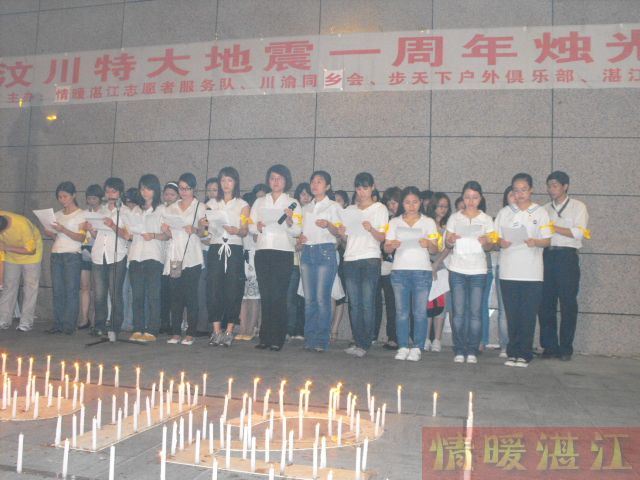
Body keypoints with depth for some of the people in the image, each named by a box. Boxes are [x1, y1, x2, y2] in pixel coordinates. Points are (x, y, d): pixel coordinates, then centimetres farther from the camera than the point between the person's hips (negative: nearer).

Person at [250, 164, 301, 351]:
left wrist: (289, 220, -20)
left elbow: (296, 232, 0)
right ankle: (265, 337, 9)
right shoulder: (259, 202, 18)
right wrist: (257, 226, -10)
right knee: (265, 295, 3)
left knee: (278, 296, -8)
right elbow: (250, 226, 11)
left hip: (283, 252, -3)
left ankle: (277, 339, -3)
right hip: (262, 251, 3)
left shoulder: (292, 203, 8)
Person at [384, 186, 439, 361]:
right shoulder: (394, 222, 13)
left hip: (422, 270, -1)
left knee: (420, 312, -5)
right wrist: (392, 245, -13)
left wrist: (428, 244, -18)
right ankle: (402, 347, 6)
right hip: (399, 270, 1)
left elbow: (435, 249, 4)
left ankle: (417, 348, 2)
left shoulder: (429, 222, 10)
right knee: (401, 311, -1)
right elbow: (386, 248, 9)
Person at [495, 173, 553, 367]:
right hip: (508, 272, 1)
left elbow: (547, 241, 3)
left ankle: (524, 354, 7)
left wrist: (535, 242, -17)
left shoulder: (540, 212, 7)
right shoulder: (504, 213, 12)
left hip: (532, 273, -1)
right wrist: (500, 242, -11)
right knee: (512, 315, 3)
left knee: (528, 315, -1)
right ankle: (513, 353, 11)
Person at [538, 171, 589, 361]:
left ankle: (566, 349, 7)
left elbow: (579, 233, -8)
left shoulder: (577, 206, 6)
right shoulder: (545, 209, 18)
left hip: (567, 257, -4)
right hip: (547, 256, 4)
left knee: (568, 304, -1)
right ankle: (550, 347, 9)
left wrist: (553, 227, -8)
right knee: (545, 304, 1)